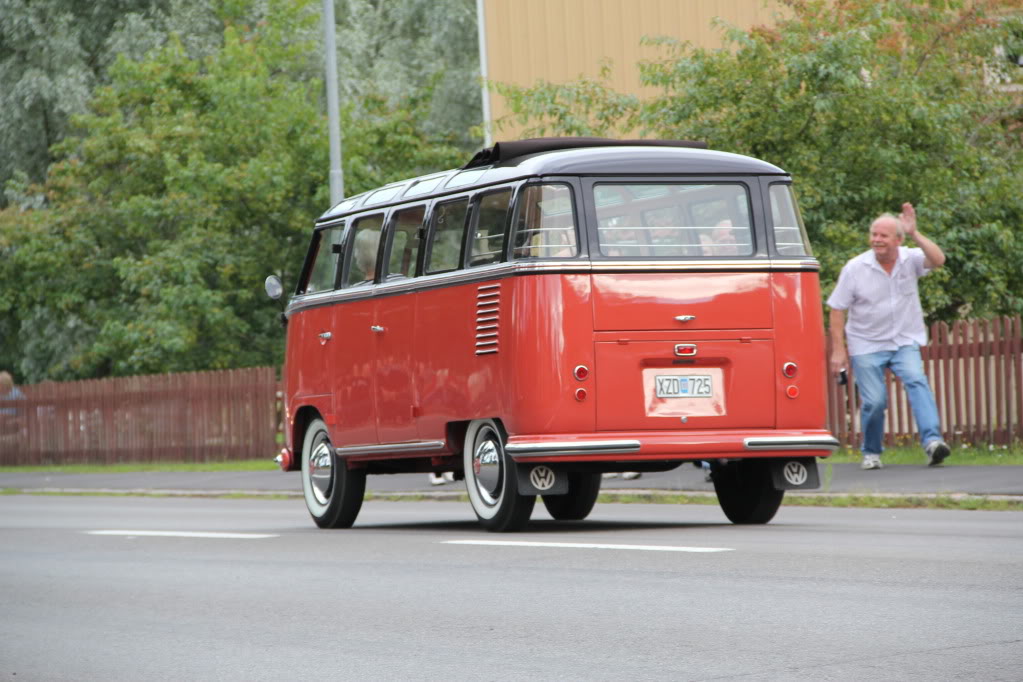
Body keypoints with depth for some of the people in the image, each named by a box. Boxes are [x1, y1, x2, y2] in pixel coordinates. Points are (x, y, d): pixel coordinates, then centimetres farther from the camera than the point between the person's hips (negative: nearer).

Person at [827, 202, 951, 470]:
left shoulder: (910, 260, -5)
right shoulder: (855, 268, -8)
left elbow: (938, 260, -26)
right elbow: (837, 309, -5)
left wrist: (915, 234, -32)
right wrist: (838, 349, -9)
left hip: (905, 341, 1)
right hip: (866, 346, -1)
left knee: (917, 382, -23)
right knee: (874, 401, -4)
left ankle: (932, 441, -34)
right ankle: (871, 453, 19)